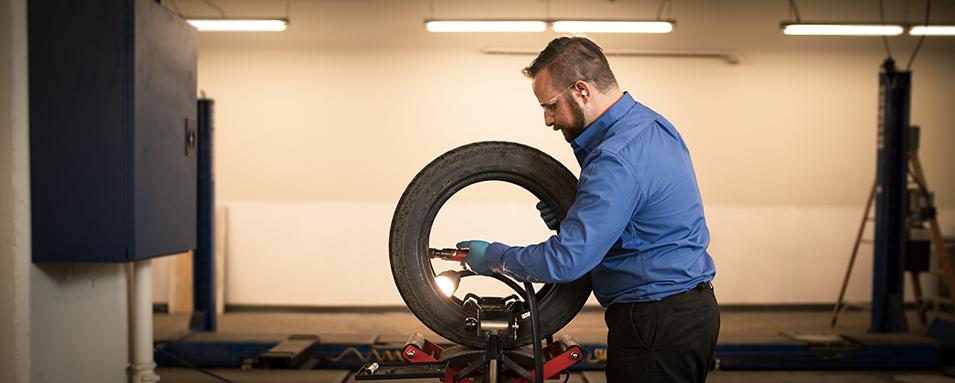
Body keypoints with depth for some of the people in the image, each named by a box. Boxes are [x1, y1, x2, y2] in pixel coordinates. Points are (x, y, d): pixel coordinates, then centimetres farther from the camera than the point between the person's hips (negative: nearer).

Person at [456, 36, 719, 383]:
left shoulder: (617, 159, -25)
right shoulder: (649, 123, 7)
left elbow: (567, 260, -26)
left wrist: (491, 257, -12)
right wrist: (575, 213, 4)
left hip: (655, 327, -10)